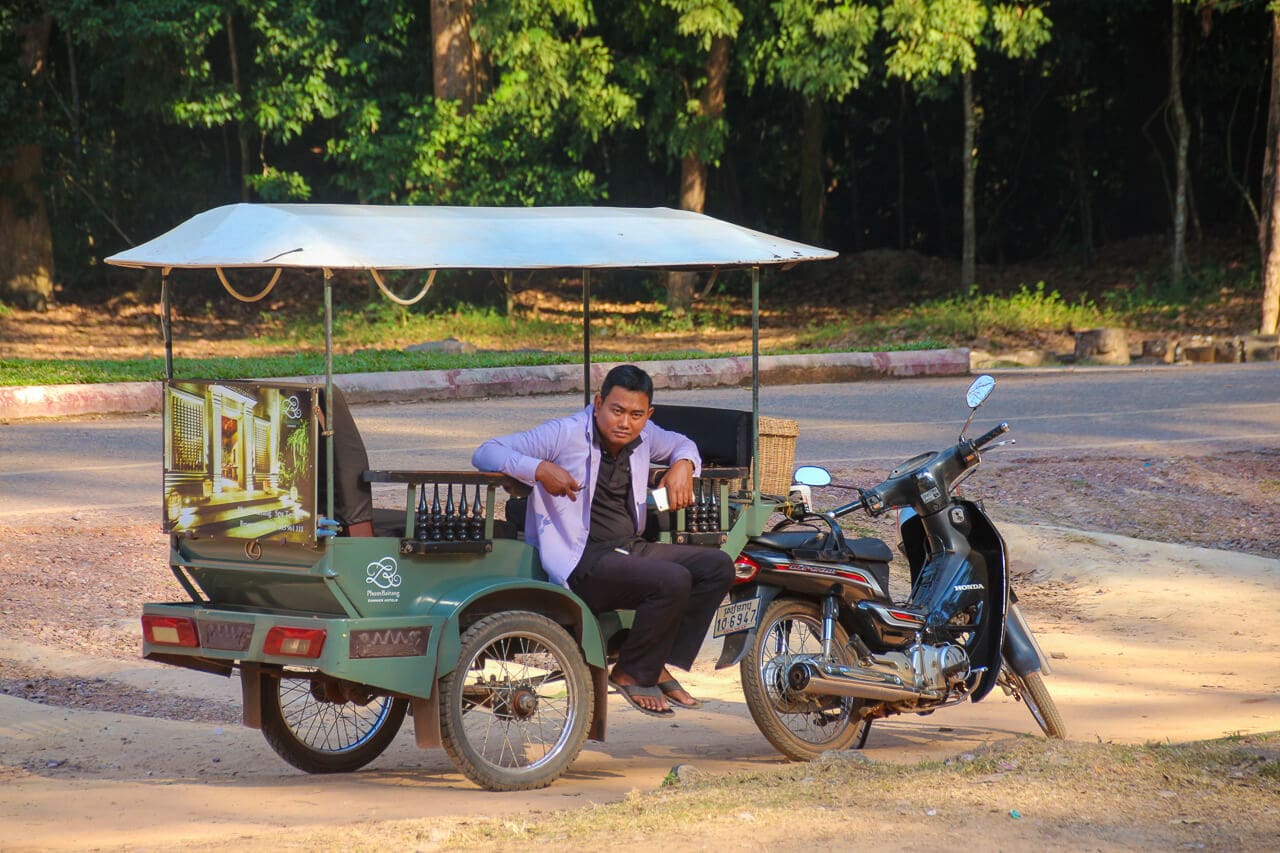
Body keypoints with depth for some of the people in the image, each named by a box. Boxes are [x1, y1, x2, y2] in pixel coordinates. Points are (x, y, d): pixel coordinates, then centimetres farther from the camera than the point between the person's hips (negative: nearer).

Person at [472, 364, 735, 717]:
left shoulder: (643, 437, 10)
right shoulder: (566, 434, -10)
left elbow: (681, 444, 33)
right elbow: (485, 453, -13)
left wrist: (683, 465, 9)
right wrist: (539, 469, -28)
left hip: (630, 548, 8)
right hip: (582, 563, -8)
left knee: (718, 566, -5)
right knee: (673, 581, -29)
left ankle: (661, 667, 0)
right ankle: (632, 674, -6)